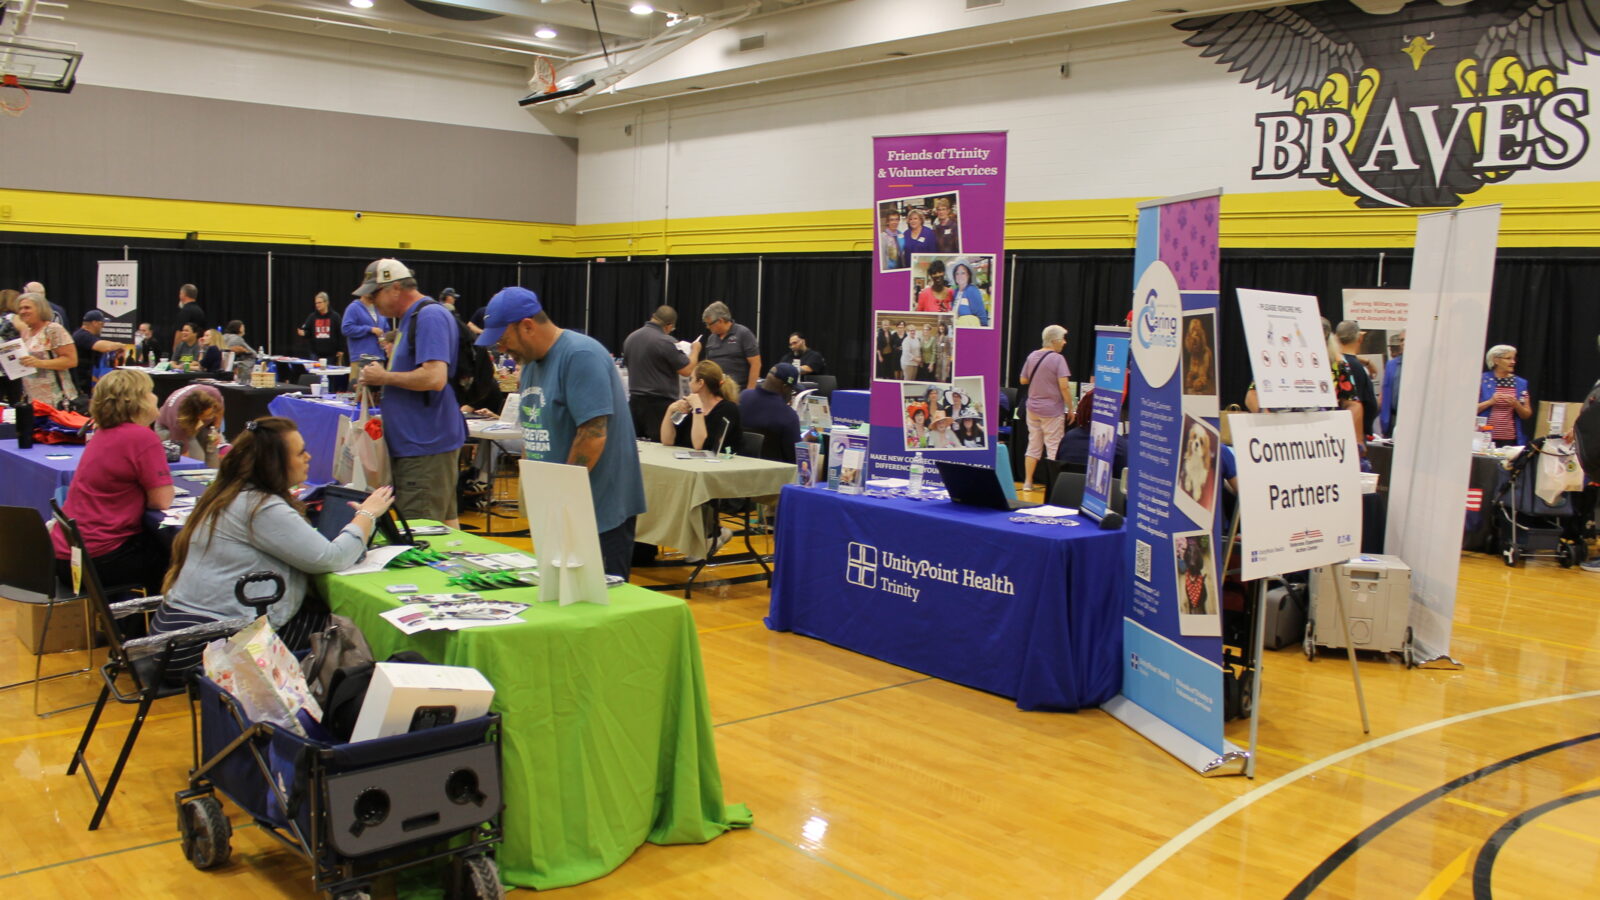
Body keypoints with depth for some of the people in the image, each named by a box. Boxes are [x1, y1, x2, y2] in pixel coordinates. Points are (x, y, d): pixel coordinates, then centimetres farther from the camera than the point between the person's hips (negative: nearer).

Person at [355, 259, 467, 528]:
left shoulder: (430, 316, -15)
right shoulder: (409, 319, 18)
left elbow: (434, 378, -25)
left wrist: (384, 377, -13)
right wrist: (377, 381, 12)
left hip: (426, 447, -11)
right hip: (413, 443, 11)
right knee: (446, 521, 14)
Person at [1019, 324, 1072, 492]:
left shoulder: (1032, 356, 5)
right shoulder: (1057, 359, -14)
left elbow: (1023, 380, 13)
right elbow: (1064, 386, -19)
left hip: (1032, 408, 6)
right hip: (1052, 410, -6)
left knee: (1033, 446, 13)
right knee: (1054, 449, 2)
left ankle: (1028, 483, 15)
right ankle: (1052, 484, 1)